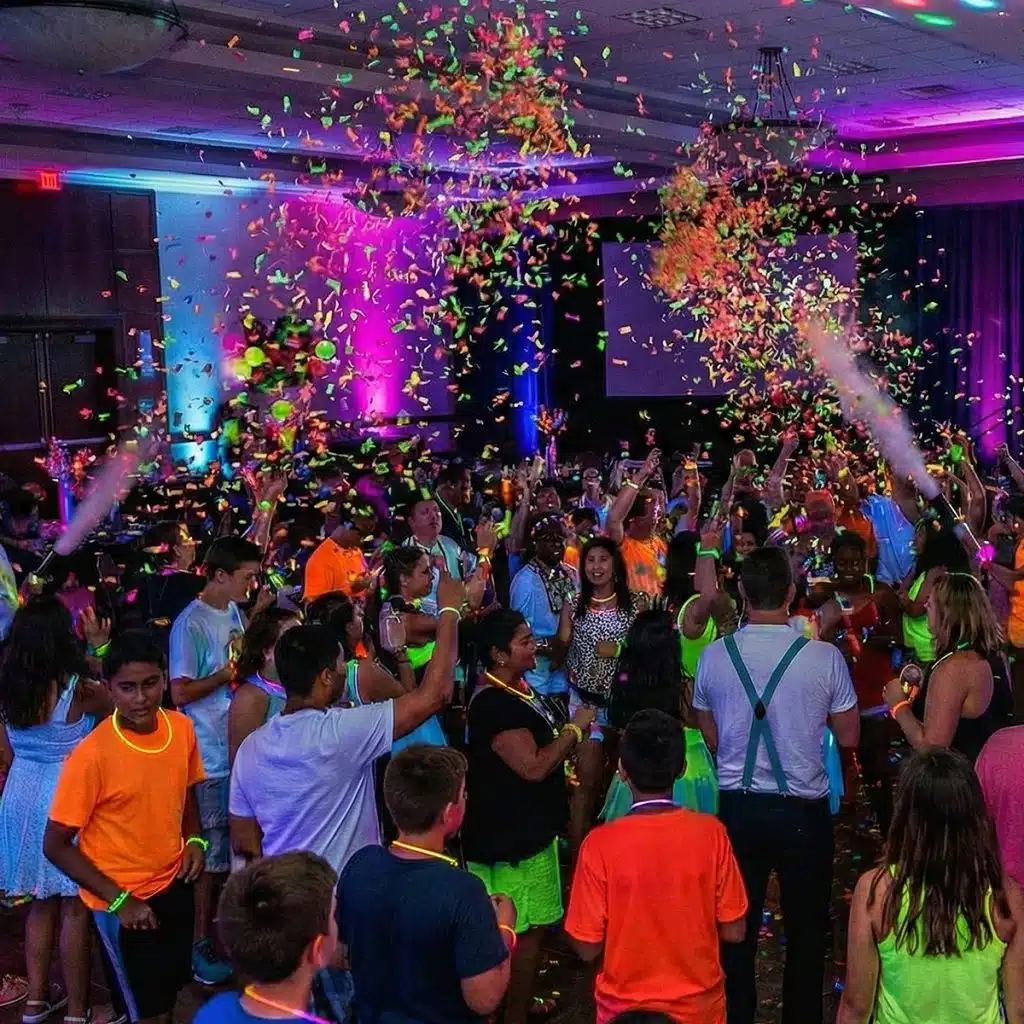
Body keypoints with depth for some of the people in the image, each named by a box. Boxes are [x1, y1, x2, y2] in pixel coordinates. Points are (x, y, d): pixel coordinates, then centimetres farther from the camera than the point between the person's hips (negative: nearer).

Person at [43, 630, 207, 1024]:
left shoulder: (182, 728, -9)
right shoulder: (92, 755, -25)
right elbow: (55, 845, -17)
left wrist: (195, 839, -7)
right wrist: (118, 899, -19)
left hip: (173, 884, 5)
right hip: (122, 901, -5)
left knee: (170, 990, 21)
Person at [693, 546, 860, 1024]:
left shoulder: (713, 656, -7)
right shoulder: (824, 657, -14)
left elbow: (710, 737, 4)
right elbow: (848, 737, -2)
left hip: (737, 806, 2)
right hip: (803, 810, -1)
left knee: (737, 928, 14)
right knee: (806, 929, 17)